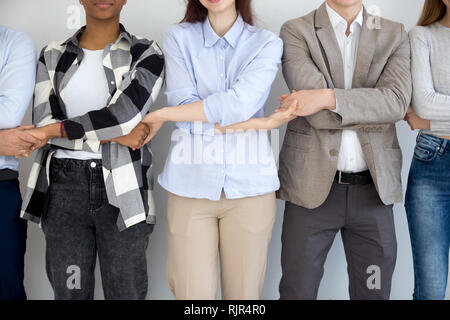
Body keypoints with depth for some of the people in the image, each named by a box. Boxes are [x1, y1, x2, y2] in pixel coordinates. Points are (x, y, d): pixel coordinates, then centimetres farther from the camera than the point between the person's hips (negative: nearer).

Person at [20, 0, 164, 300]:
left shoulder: (147, 54, -2)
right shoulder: (53, 56, 7)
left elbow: (121, 115, -16)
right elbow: (44, 123, -5)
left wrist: (54, 129, -8)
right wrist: (112, 136, -14)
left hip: (122, 190, -2)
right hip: (65, 188, 2)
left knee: (126, 291, 3)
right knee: (70, 291, 9)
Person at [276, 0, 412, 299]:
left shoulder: (395, 35, 7)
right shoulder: (296, 32, -2)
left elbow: (397, 100, -11)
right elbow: (317, 114, -15)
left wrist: (330, 98, -22)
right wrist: (392, 112, -8)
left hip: (373, 189, 3)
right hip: (314, 185, -2)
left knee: (374, 291, 11)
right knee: (298, 289, 5)